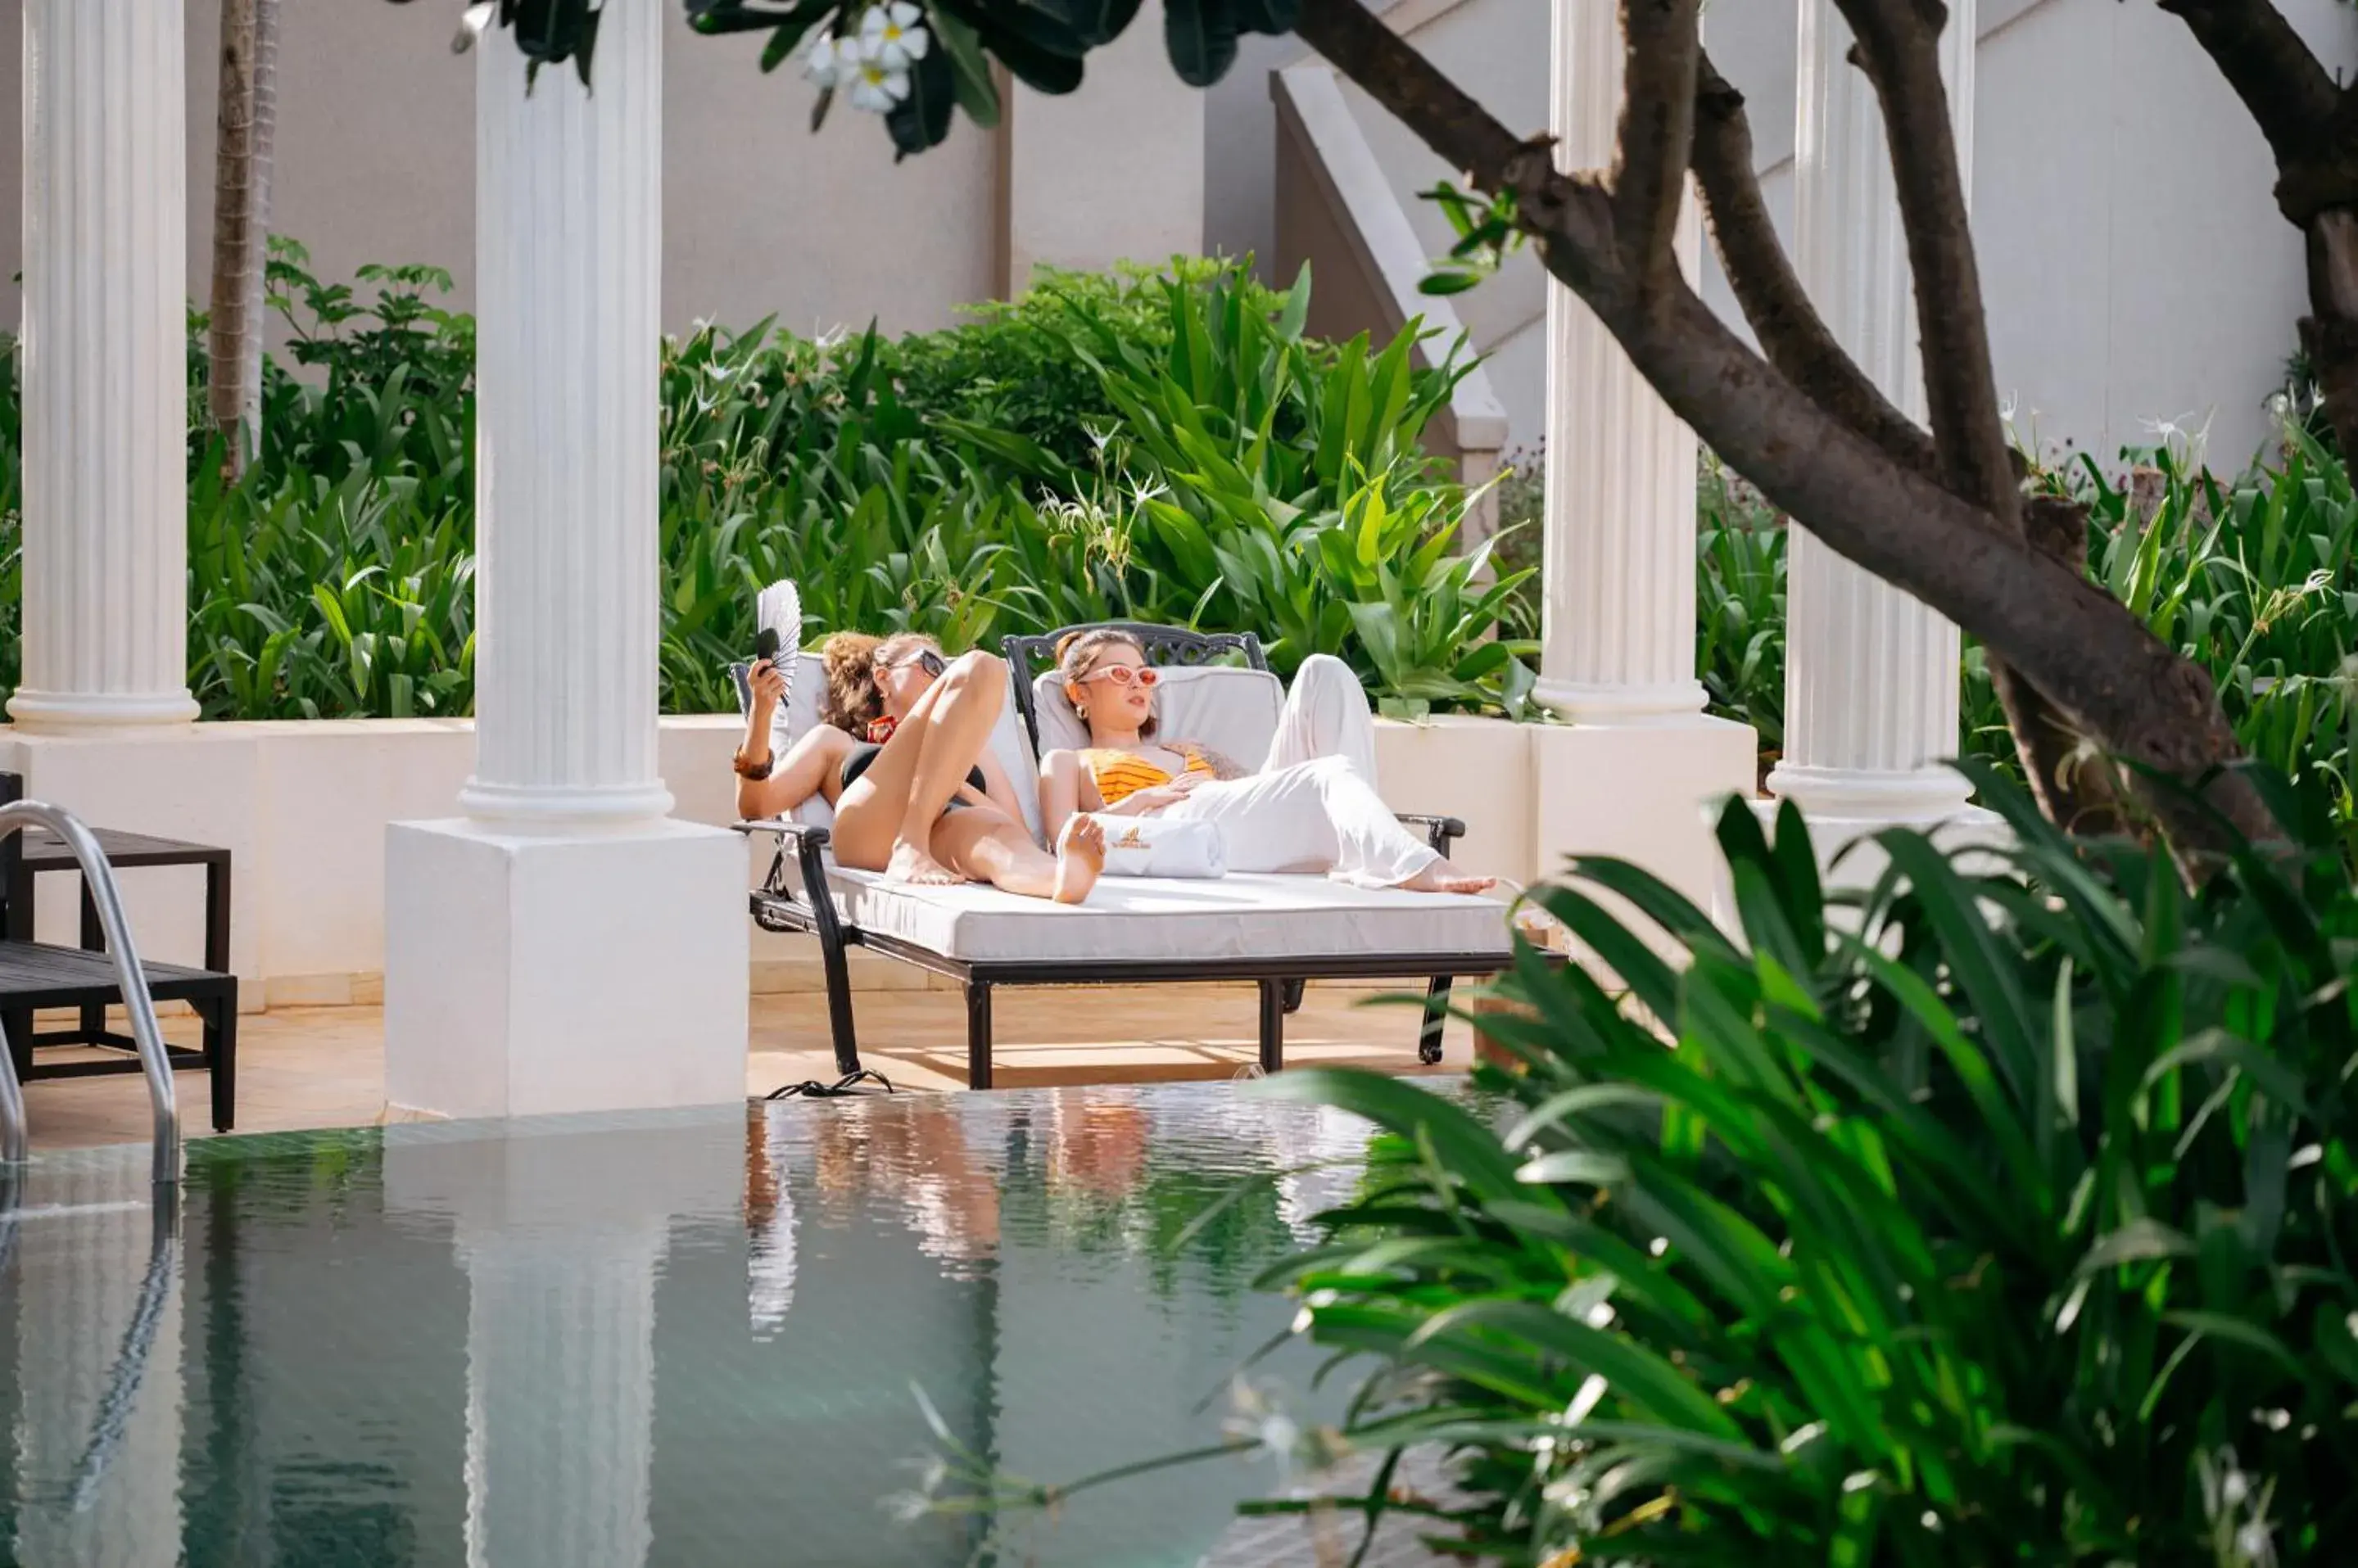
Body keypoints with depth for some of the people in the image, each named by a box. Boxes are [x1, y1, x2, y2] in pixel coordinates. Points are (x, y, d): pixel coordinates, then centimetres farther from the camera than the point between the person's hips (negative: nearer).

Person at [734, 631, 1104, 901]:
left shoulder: (972, 750, 42)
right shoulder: (835, 741, 36)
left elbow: (1015, 825, 22)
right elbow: (755, 807, 20)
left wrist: (948, 779, 6)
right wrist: (761, 713, 5)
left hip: (945, 841, 2)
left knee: (996, 832, -37)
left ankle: (1066, 875, -75)